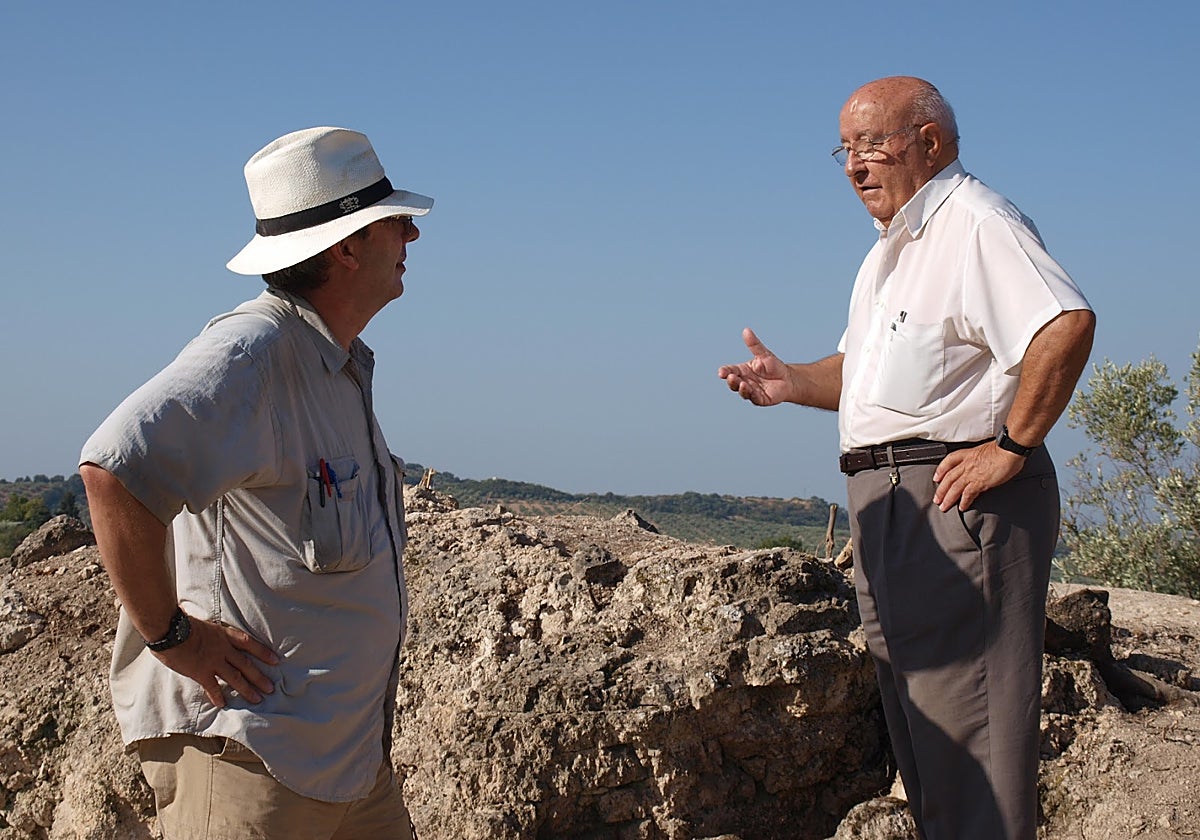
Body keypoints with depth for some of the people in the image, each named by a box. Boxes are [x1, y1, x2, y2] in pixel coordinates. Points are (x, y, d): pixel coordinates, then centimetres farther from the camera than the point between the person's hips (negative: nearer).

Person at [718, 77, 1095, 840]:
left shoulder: (974, 222, -12)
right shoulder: (893, 247, 21)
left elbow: (1067, 322, -27)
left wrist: (1013, 445, -23)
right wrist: (793, 383, 10)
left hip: (958, 496, -10)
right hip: (889, 504, 11)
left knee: (968, 728, -9)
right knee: (917, 720, 15)